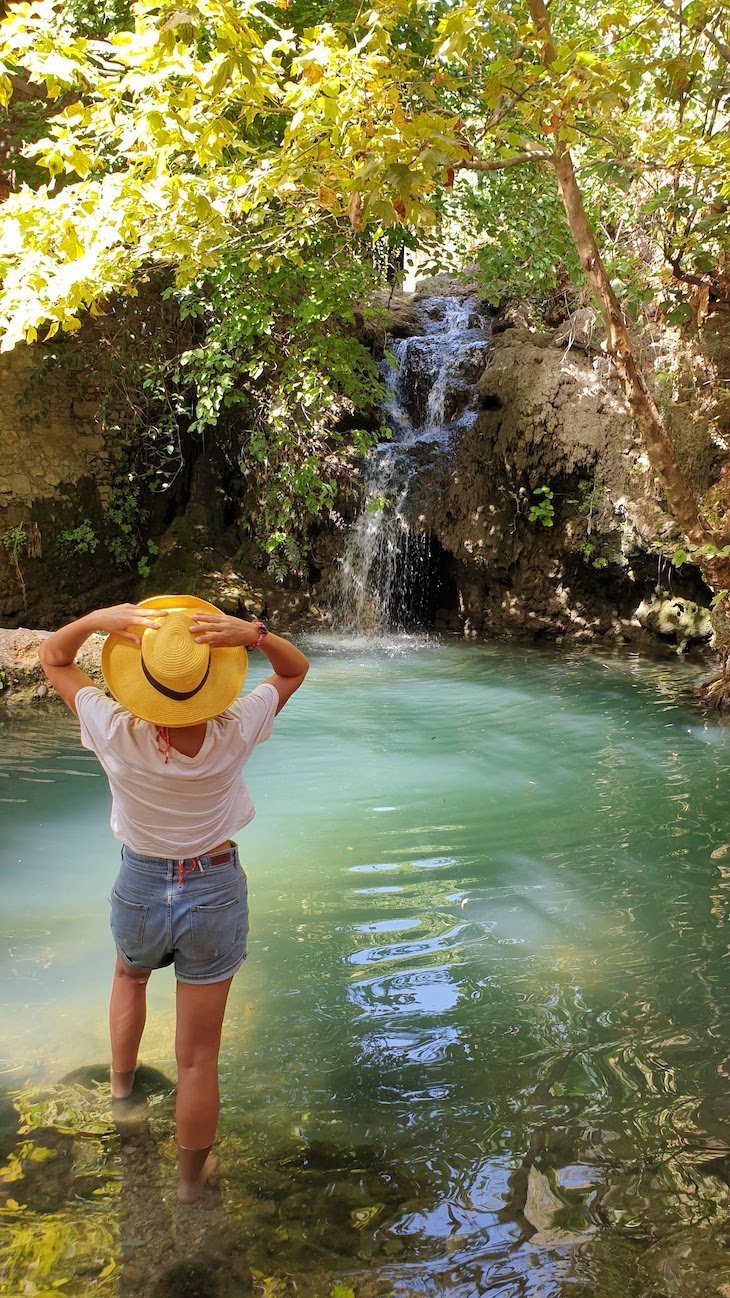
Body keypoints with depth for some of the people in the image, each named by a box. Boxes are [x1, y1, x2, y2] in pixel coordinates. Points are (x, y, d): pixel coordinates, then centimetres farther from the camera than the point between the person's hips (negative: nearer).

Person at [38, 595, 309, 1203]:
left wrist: (96, 619, -25)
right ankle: (192, 1176, 32)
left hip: (140, 888, 1)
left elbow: (53, 657, -7)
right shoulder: (233, 736, -22)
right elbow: (296, 669, -5)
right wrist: (253, 634, -24)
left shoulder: (117, 735, -23)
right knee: (199, 1057, 12)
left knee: (130, 976, 38)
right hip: (216, 894, -1)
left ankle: (121, 1084, 57)